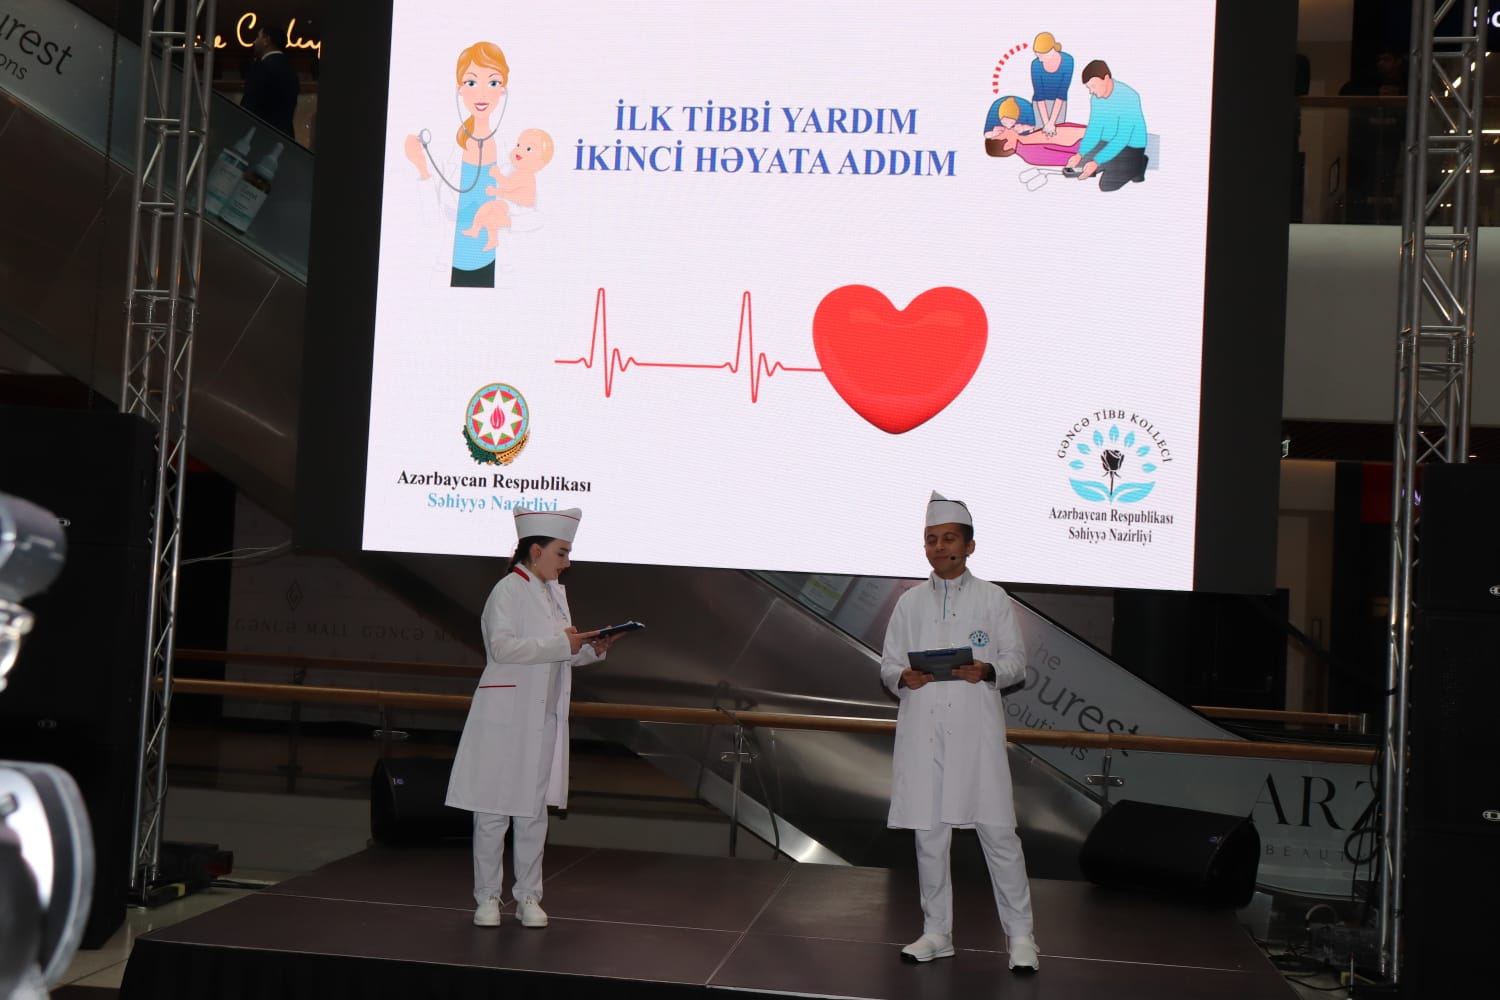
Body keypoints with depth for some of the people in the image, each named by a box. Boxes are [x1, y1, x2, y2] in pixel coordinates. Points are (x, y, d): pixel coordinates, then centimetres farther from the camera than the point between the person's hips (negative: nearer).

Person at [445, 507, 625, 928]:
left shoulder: (555, 593, 14)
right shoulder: (508, 590, -10)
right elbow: (503, 646, -23)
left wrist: (591, 649, 1)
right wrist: (562, 644, -25)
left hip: (544, 719, 7)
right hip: (505, 717, -7)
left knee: (534, 811, 11)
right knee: (493, 810, 2)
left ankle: (528, 896, 19)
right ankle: (487, 897, 12)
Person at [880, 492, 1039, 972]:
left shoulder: (993, 599, 6)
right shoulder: (910, 602, 12)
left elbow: (1016, 662, 4)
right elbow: (887, 664, 11)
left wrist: (987, 671, -17)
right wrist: (903, 677, -11)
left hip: (976, 729, -2)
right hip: (923, 730, 3)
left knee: (998, 830, -4)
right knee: (928, 832, 7)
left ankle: (1020, 935, 7)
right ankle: (936, 932, 19)